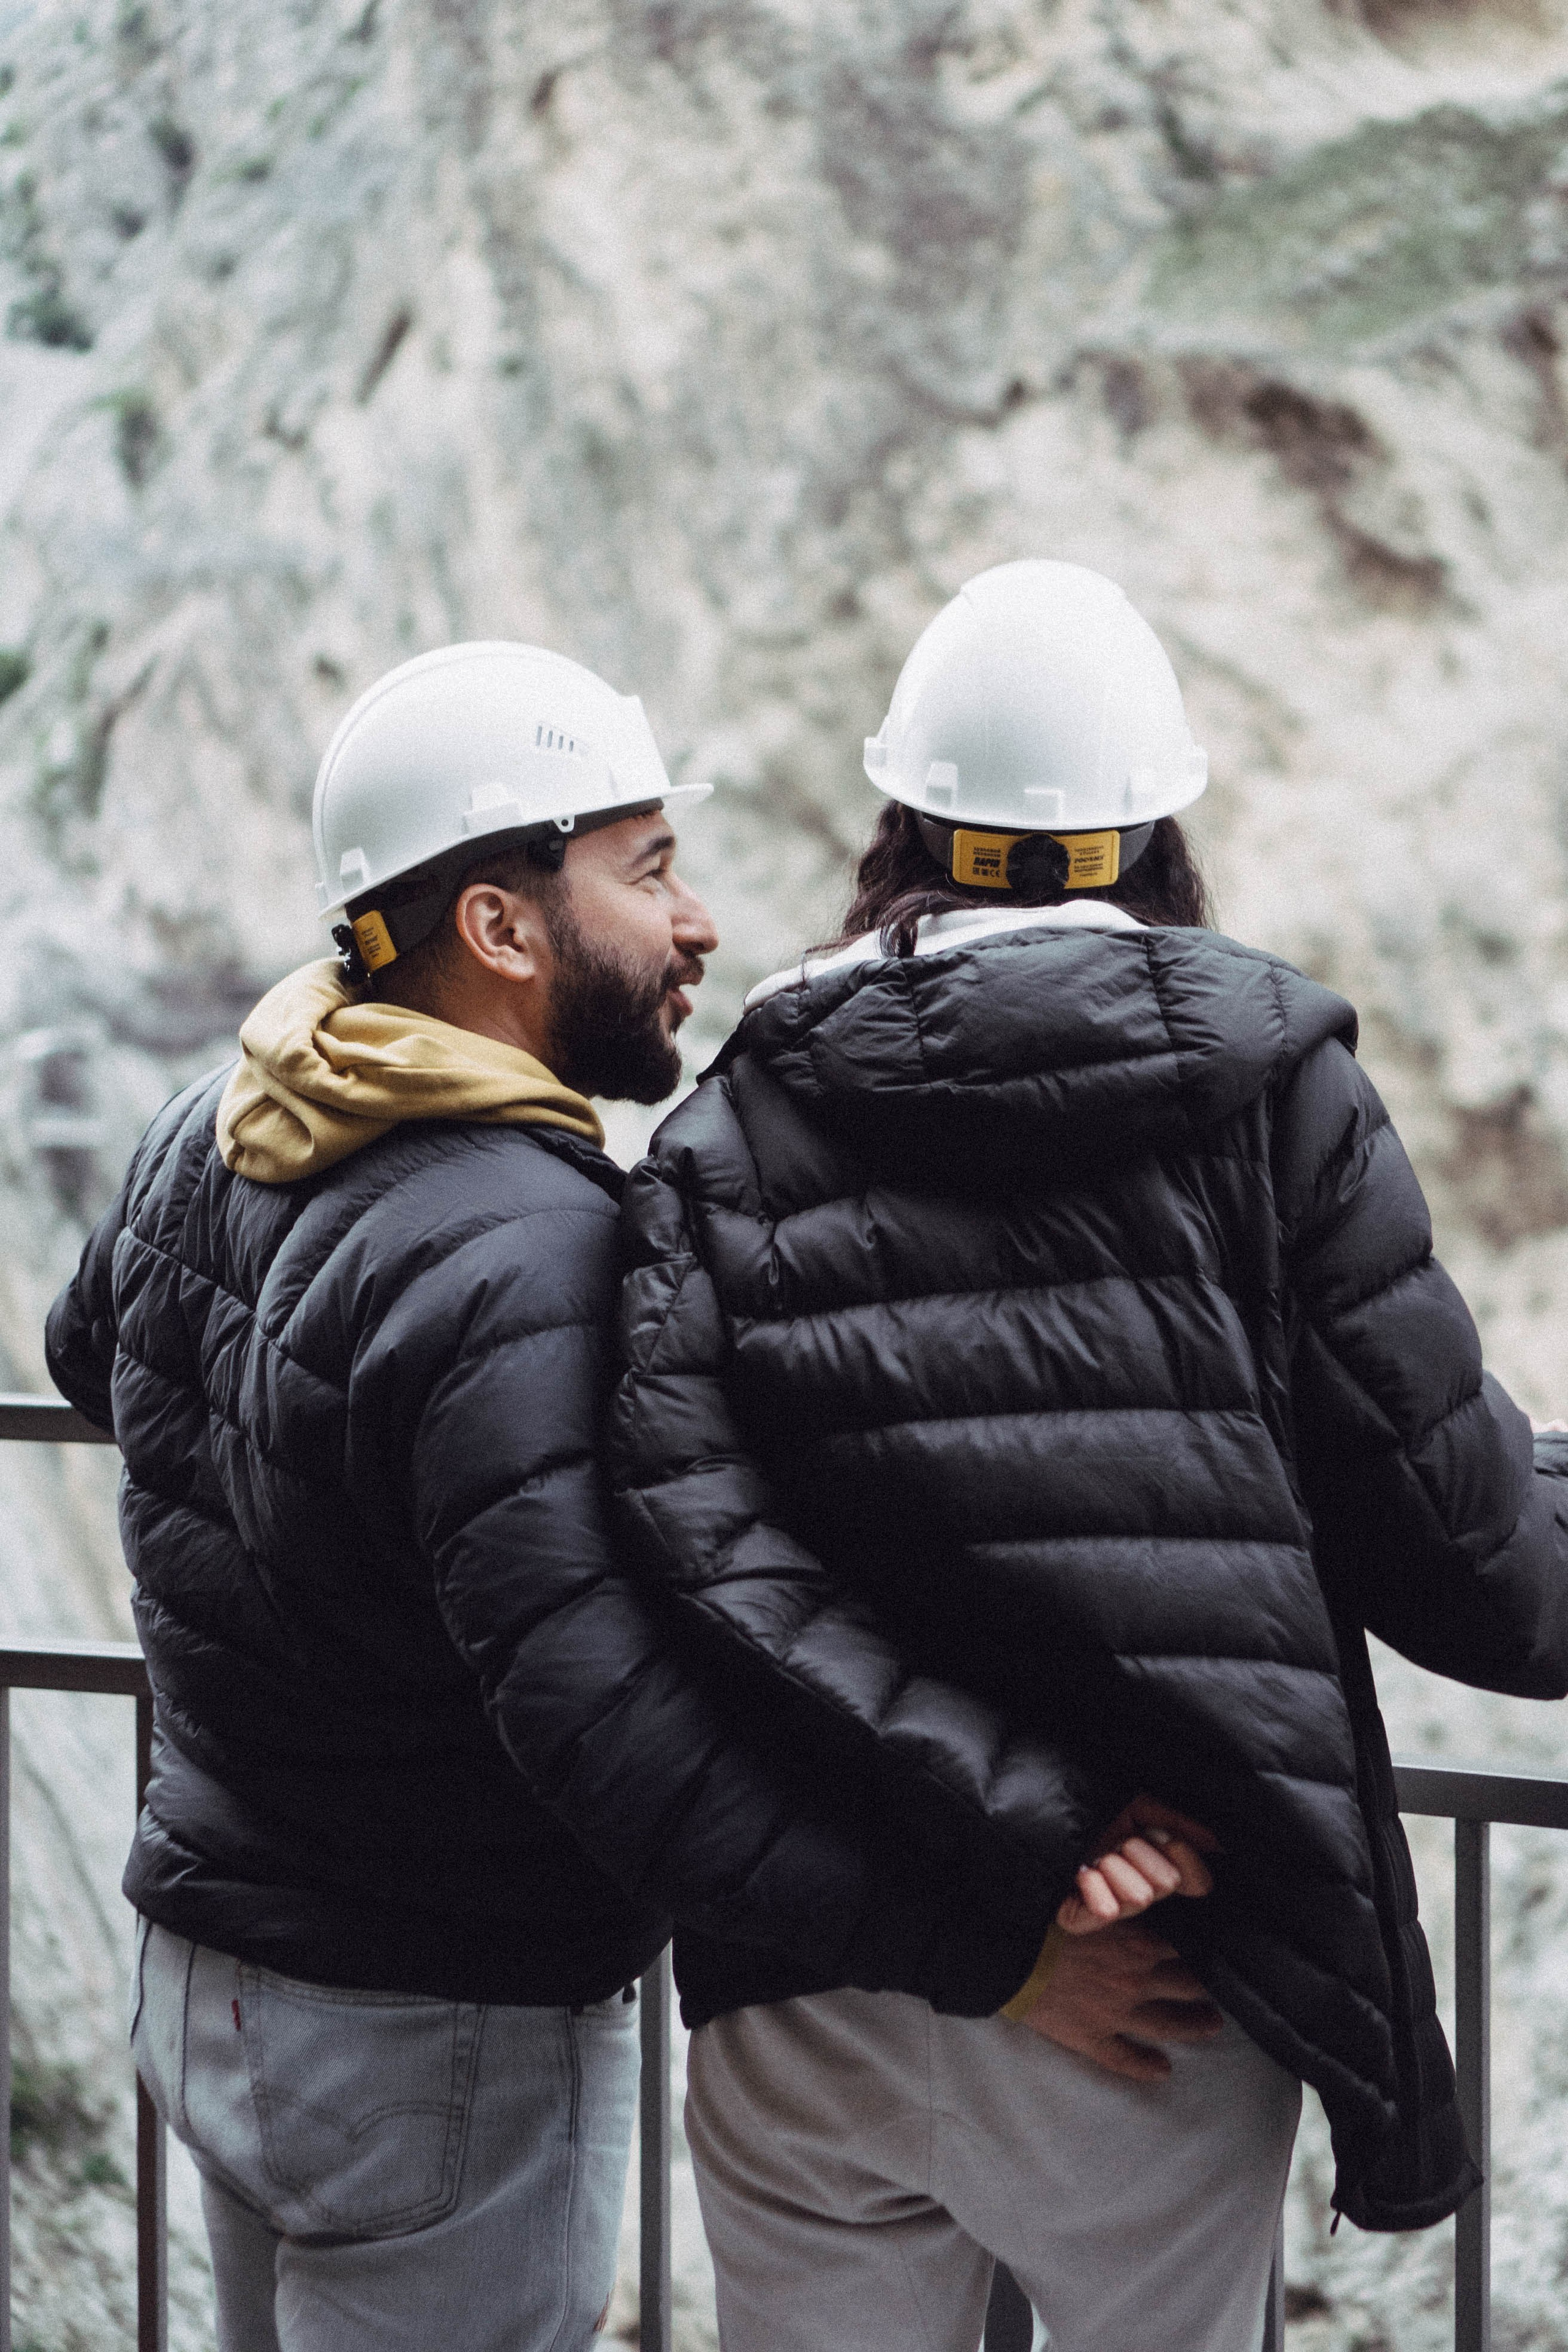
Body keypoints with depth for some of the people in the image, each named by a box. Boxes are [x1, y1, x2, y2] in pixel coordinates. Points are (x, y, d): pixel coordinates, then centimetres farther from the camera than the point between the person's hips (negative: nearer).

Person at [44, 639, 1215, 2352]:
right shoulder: (522, 1260, -28)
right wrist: (984, 1946, -33)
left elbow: (90, 1346, 23)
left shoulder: (206, 1131, 1)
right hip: (441, 2045, -9)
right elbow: (609, 1727, -35)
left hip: (204, 1955, 9)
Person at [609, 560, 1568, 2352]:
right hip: (1156, 2029, -2)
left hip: (804, 2017, 2)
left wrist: (993, 1795, -15)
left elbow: (690, 1552, -15)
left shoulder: (730, 1133, 1)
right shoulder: (1267, 1081, -4)